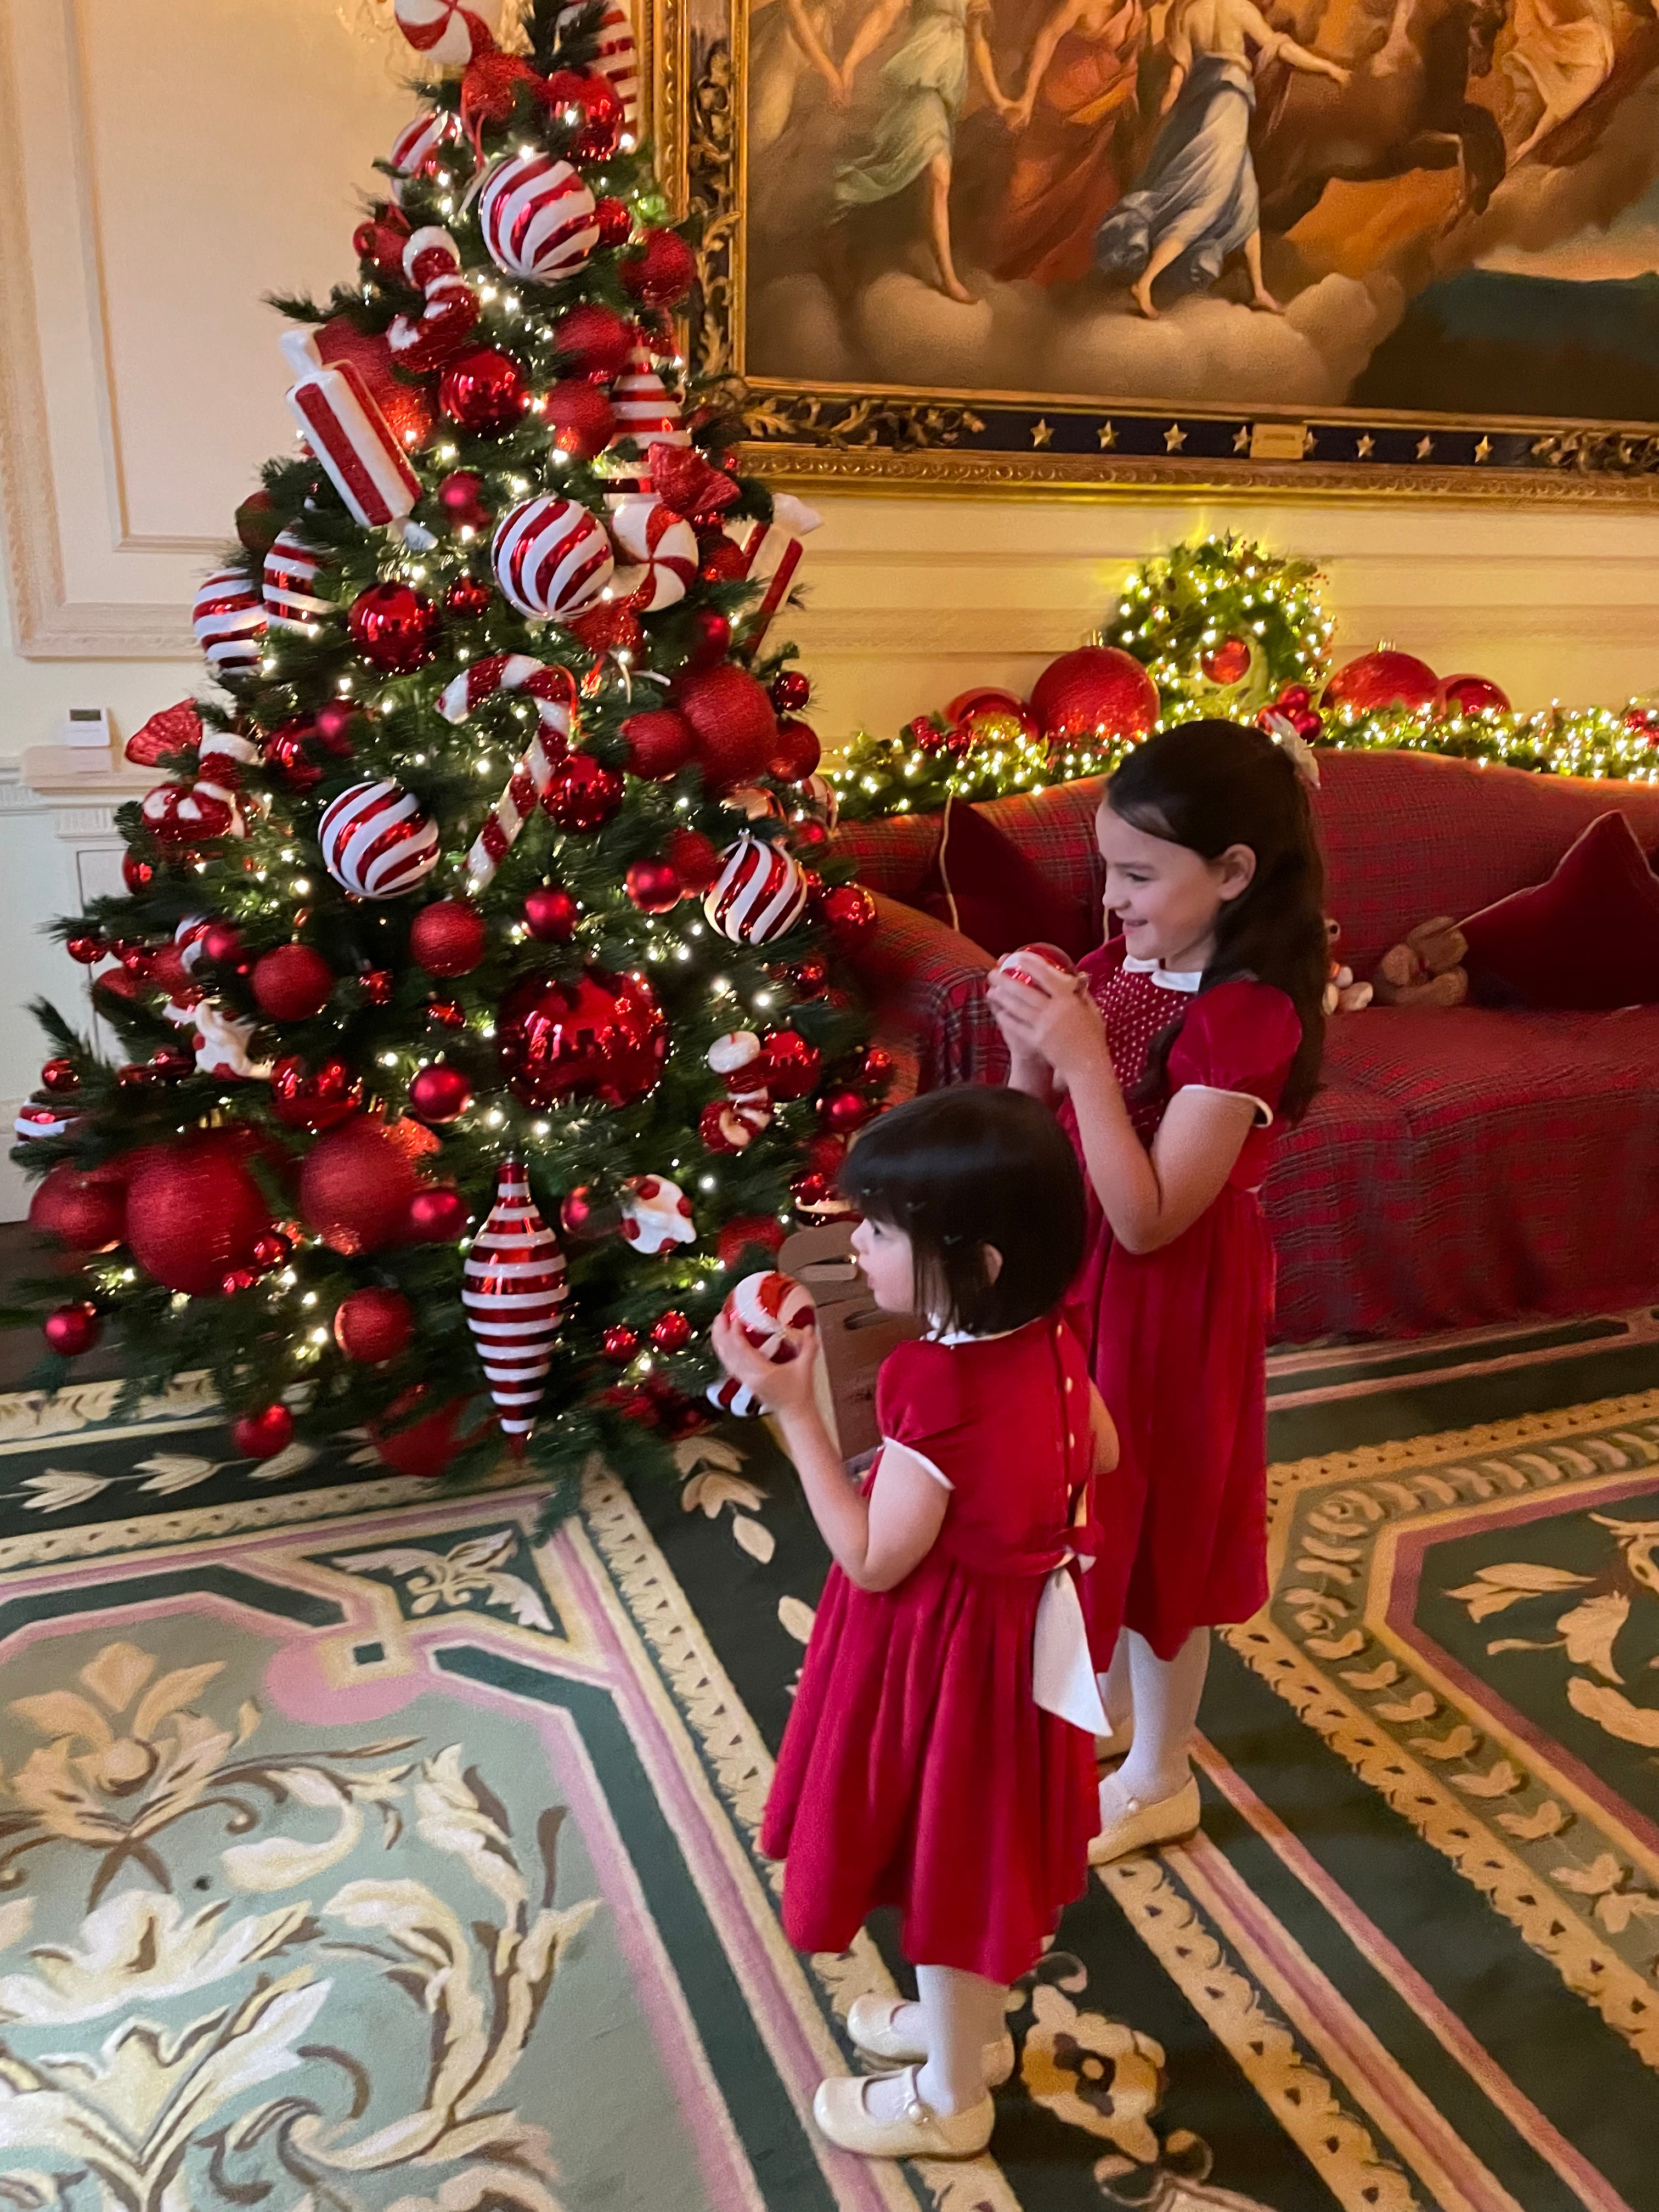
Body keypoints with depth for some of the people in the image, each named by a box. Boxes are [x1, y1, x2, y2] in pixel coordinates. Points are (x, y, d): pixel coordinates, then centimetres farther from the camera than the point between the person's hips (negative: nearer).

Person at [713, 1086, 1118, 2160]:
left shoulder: (935, 1385, -35)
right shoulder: (1047, 1338, -9)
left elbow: (875, 1560, -25)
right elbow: (1102, 1452, 8)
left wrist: (795, 1409, -27)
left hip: (947, 1658, -8)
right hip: (1015, 1633, 8)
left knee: (951, 1865, 15)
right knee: (975, 1857, 28)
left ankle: (950, 2099, 38)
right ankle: (969, 2029, 51)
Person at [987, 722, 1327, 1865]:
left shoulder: (1247, 1018, -25)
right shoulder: (1116, 973, -3)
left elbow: (1146, 1219, -28)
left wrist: (1085, 1058, -31)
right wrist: (1031, 1050, -14)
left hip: (1168, 1300, -7)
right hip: (1082, 1278, 7)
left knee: (1153, 1523, 10)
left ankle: (1161, 1780, 34)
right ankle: (1110, 1705, 48)